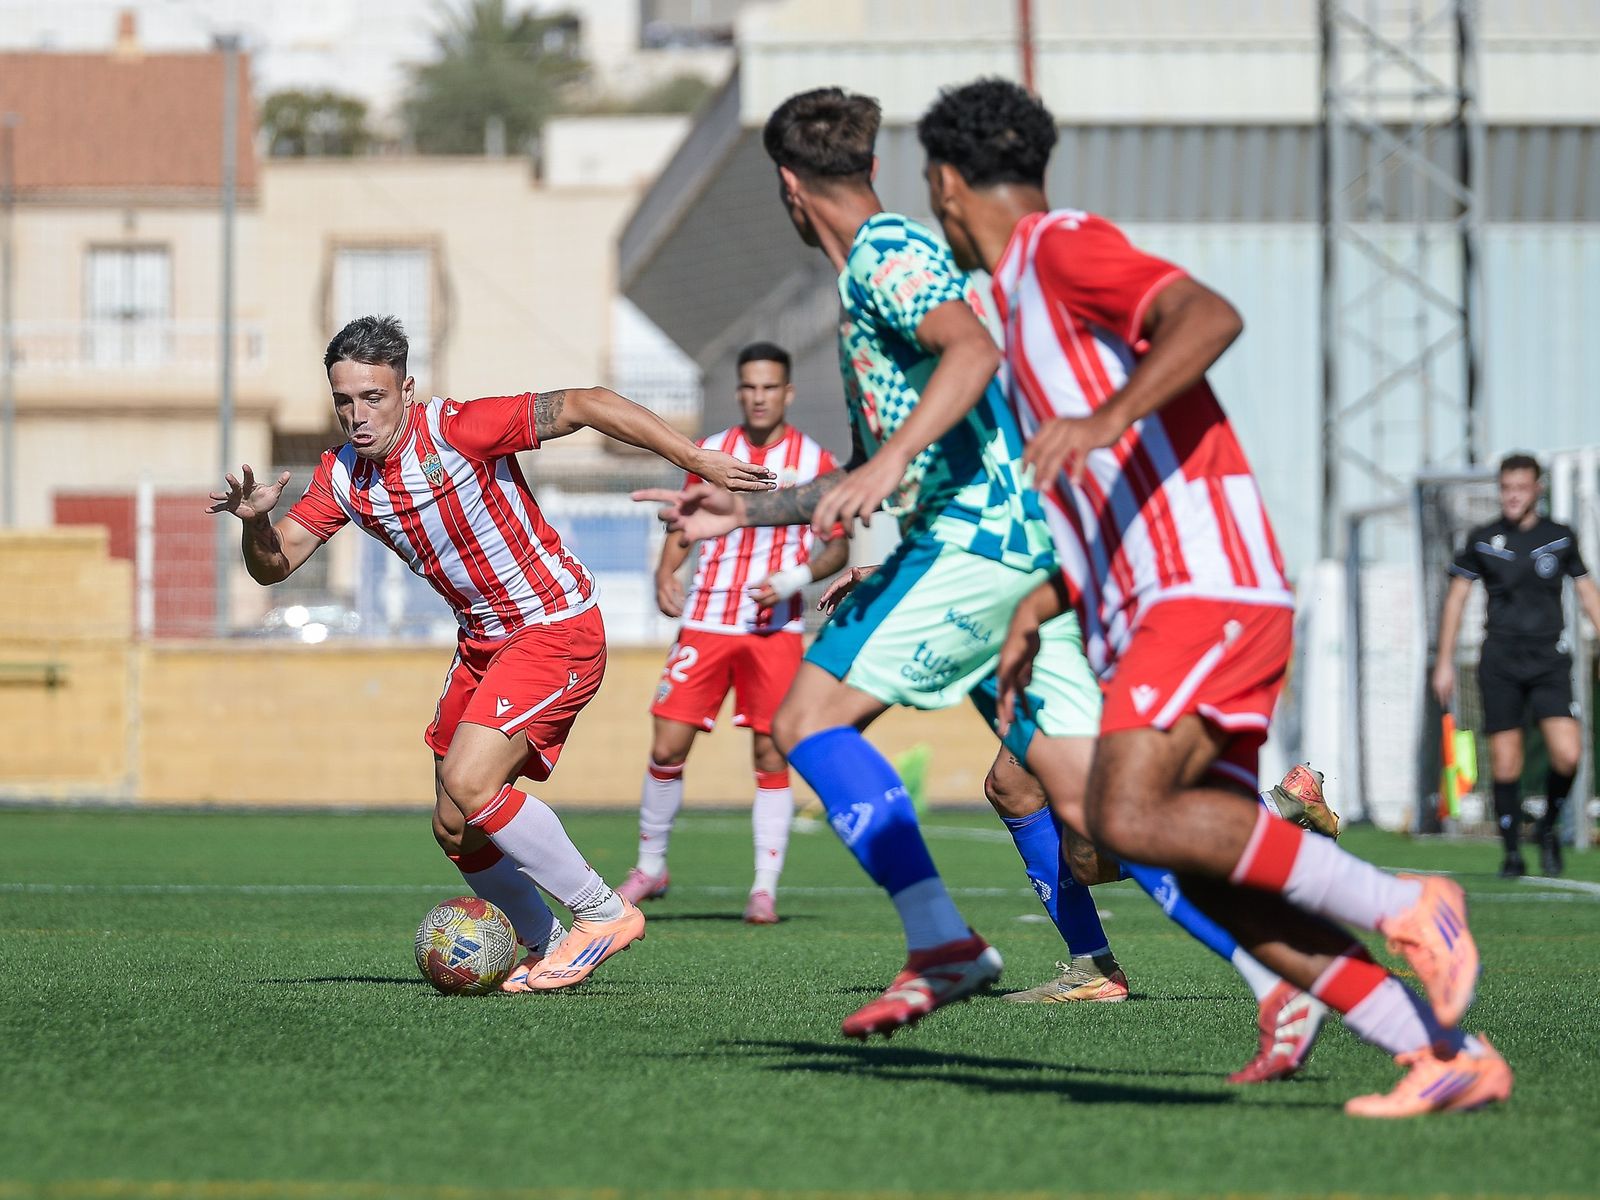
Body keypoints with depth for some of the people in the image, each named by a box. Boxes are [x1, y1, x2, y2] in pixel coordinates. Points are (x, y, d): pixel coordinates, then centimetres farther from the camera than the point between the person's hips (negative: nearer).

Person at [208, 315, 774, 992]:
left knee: (468, 787, -22)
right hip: (481, 645, 8)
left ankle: (603, 914, -9)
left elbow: (583, 406, -21)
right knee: (456, 832, 7)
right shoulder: (342, 477, -1)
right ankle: (545, 946, 28)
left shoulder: (456, 430, -21)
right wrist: (255, 520, -21)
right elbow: (273, 566, 2)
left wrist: (701, 464, -22)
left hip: (557, 629, -8)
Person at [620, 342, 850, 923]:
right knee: (667, 748, -2)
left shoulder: (814, 461, 1)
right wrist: (666, 574, -2)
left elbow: (838, 546, 3)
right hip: (705, 623, 2)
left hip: (775, 630, -2)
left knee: (771, 757, -5)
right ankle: (650, 867, 16)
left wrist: (797, 577, -16)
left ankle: (765, 889, 2)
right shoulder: (709, 453, 9)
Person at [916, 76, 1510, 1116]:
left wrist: (1107, 419, -34)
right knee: (1213, 884, -2)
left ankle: (1402, 908, -17)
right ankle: (1453, 1058, -4)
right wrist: (1035, 613, 21)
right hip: (1149, 612, 10)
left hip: (1209, 588, -10)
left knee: (1132, 818, -25)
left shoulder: (1062, 248, -3)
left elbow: (1210, 317, -22)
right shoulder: (1029, 304, 27)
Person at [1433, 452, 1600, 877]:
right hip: (1499, 662, 0)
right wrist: (1445, 662, 7)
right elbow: (1456, 598, 11)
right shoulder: (1482, 540, 5)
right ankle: (1512, 853, 8)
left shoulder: (1561, 538, 7)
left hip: (1549, 660, 0)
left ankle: (1549, 827, 10)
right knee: (1505, 763, -5)